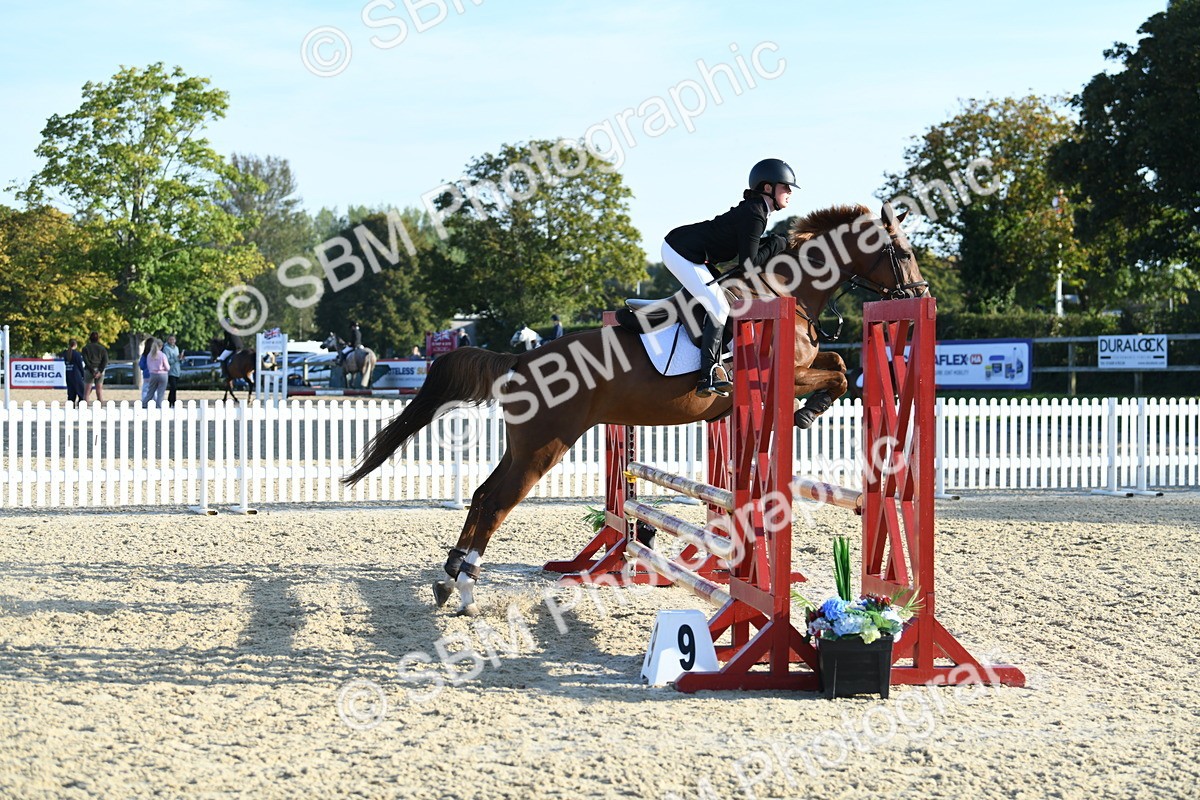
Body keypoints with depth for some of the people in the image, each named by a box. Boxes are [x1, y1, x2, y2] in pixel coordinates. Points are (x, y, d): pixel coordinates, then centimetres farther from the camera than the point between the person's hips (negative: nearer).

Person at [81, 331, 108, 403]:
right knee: (99, 391, 8)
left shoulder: (86, 348, 3)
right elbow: (105, 361, -4)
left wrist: (92, 371, -13)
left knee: (87, 392, 1)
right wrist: (100, 371, -11)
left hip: (89, 370, -2)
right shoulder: (102, 348, 8)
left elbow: (85, 360, -9)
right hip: (100, 370, 2)